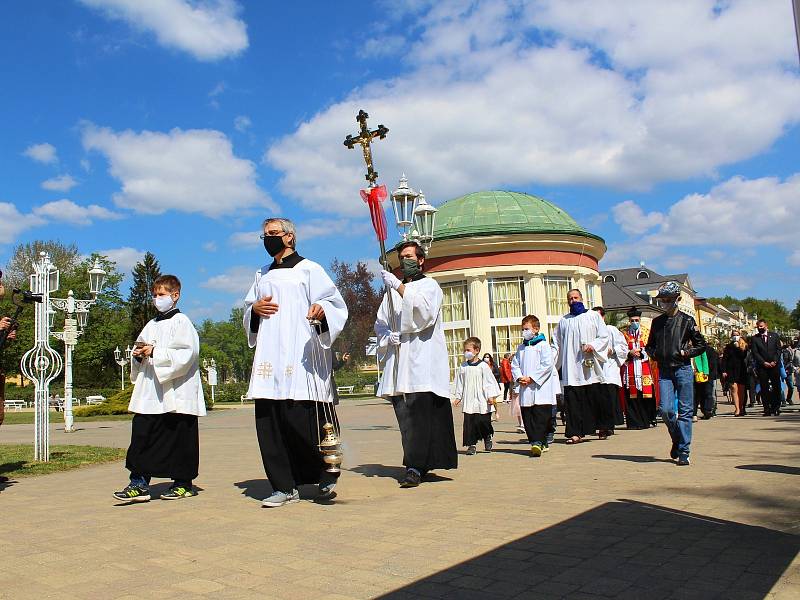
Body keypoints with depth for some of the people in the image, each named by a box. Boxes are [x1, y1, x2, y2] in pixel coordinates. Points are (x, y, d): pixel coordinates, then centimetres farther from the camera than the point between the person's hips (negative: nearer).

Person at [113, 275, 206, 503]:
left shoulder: (181, 322, -5)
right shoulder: (151, 325, 17)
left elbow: (185, 354, -16)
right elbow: (140, 349, 25)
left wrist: (155, 352, -18)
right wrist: (139, 355, 2)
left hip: (176, 395, -7)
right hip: (150, 394, 7)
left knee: (179, 438, 3)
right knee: (142, 434, 0)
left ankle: (183, 483, 16)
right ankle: (139, 484, 6)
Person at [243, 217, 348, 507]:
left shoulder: (308, 269, 5)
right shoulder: (262, 276, 23)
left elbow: (335, 302, -3)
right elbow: (247, 313, 28)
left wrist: (321, 309, -25)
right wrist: (254, 308, 5)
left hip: (300, 357, -6)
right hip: (268, 359, 6)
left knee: (302, 417, -11)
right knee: (269, 423, 0)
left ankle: (326, 476, 11)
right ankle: (284, 487, 9)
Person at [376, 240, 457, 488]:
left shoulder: (429, 285, 7)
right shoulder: (392, 290, 21)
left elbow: (424, 312, -11)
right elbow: (380, 322, 20)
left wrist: (400, 287, -15)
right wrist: (388, 336, -1)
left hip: (422, 359, -5)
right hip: (398, 359, 5)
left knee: (418, 413, -14)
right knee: (404, 414, 1)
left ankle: (415, 467, -16)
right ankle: (421, 464, 9)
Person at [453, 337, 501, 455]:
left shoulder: (483, 365, -6)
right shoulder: (463, 366, 5)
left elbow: (489, 381, -4)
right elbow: (459, 382, 13)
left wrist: (491, 396, -8)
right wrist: (458, 396, 13)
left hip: (482, 401, -3)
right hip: (468, 401, 3)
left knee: (484, 422, 4)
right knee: (469, 423, -1)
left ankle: (488, 438, 30)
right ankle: (471, 445, 5)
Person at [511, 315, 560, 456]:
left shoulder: (543, 345, -3)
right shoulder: (521, 348, 16)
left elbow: (547, 365, -12)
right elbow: (514, 365, 16)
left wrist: (531, 378, -15)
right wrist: (519, 378, -4)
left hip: (541, 389, -6)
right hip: (525, 390, 6)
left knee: (541, 417, -9)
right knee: (528, 418, 4)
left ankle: (538, 442, -13)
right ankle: (536, 442, 10)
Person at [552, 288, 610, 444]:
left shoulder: (593, 316, 9)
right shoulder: (564, 321, 15)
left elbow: (605, 337, 5)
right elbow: (557, 344, 16)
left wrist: (593, 345, -12)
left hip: (590, 366, -1)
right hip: (572, 368, 1)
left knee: (594, 399, 3)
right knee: (573, 401, -5)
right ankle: (575, 433, -5)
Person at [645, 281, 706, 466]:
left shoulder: (687, 321, 2)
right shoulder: (657, 322, 12)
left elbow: (701, 345, 6)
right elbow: (649, 345, 23)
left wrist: (686, 352, -8)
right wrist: (654, 353, 3)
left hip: (683, 369, -3)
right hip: (664, 372, 3)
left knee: (685, 411, -1)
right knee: (666, 410, -7)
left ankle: (683, 452, 5)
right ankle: (677, 439, 20)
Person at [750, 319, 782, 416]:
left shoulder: (774, 335, 8)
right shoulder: (754, 338, 5)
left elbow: (778, 349, 4)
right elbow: (755, 353, -1)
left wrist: (774, 361, -8)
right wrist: (764, 362, -11)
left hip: (774, 365, 1)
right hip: (762, 367, -1)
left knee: (776, 387, -1)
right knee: (764, 389, -1)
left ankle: (776, 407, 8)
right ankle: (767, 409, 1)